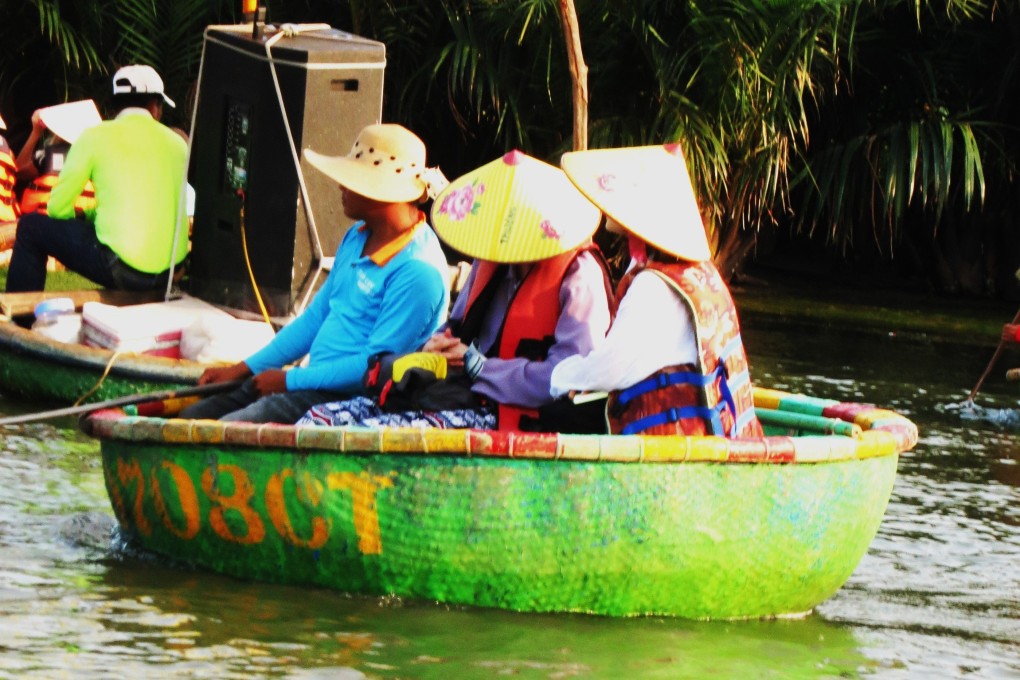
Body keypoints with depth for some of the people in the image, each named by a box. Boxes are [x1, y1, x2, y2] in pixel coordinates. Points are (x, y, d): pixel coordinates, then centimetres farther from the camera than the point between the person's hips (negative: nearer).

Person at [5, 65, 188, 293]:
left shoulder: (96, 137, -1)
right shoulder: (176, 143, 10)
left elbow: (57, 207, 0)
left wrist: (86, 216, 22)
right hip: (171, 270, 5)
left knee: (31, 227, 14)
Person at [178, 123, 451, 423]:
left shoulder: (420, 271, -19)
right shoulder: (357, 238, 13)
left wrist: (291, 379, -14)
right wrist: (244, 369, 13)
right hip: (316, 383, 10)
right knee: (192, 416, 2)